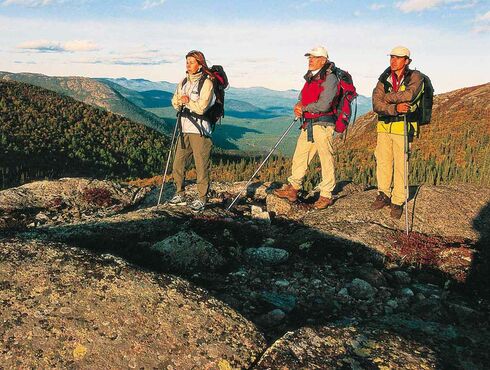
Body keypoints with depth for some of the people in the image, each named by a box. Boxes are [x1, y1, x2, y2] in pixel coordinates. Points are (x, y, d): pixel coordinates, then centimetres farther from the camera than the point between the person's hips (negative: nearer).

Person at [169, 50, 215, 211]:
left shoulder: (206, 82, -8)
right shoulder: (184, 82, 15)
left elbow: (201, 107, -16)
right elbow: (175, 103, 12)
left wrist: (187, 101, -5)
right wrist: (181, 100, -8)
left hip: (200, 131, -7)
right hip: (185, 129, 7)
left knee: (201, 166, -3)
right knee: (177, 164, 10)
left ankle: (202, 199, 9)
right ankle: (179, 195, 24)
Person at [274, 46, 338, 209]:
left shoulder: (330, 78, -11)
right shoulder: (311, 77, 17)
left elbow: (323, 105, -20)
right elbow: (303, 97, 21)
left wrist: (305, 108, -7)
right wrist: (299, 105, -2)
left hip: (323, 124, -9)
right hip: (308, 124, 9)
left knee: (326, 159, -1)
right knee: (299, 156, 11)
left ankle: (326, 196, 8)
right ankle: (293, 189, 22)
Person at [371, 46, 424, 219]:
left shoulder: (415, 77, -1)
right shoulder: (384, 79, 9)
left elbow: (408, 95, -22)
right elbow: (376, 104, -4)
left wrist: (387, 97, -9)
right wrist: (395, 108, -21)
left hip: (403, 126, -4)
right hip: (384, 125, 4)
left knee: (401, 165, -2)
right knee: (382, 162, 9)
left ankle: (398, 201, 9)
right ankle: (384, 195, 26)